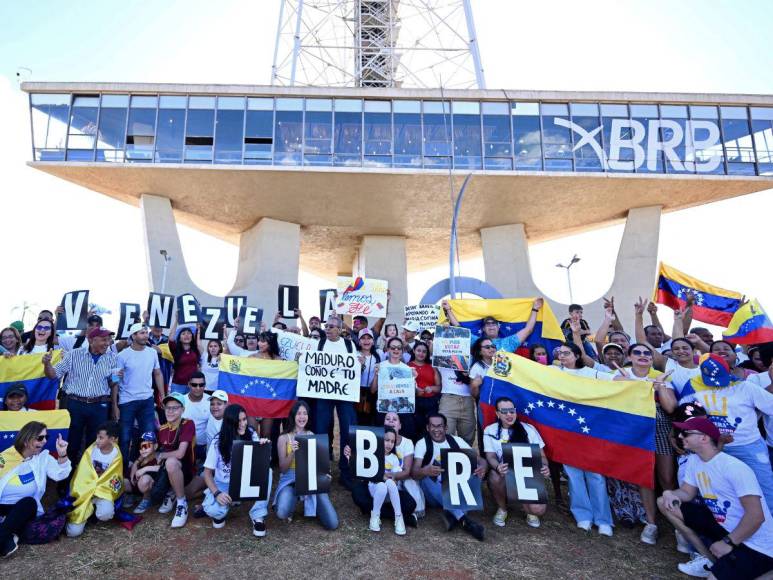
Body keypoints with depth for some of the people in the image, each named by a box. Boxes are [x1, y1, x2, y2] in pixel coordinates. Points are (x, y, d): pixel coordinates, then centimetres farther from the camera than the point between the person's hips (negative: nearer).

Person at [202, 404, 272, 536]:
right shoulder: (218, 442, -14)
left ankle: (258, 516, -14)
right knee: (212, 510, -31)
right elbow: (207, 472, -10)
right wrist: (217, 493, -26)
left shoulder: (251, 435, -11)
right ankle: (221, 511, 7)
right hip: (223, 484, -1)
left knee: (266, 471, -29)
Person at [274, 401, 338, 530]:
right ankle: (292, 501, 4)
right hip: (290, 480, -1)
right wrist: (293, 452, -23)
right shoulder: (284, 438, -3)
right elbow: (283, 469, -6)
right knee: (282, 513, -33)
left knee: (332, 524, -11)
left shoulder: (312, 435, 4)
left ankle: (310, 503, 18)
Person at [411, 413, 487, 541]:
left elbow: (480, 460, -4)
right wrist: (425, 471, -42)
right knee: (426, 478, -34)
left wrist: (482, 466, -29)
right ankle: (464, 519, -40)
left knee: (476, 471, -22)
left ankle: (453, 515, -32)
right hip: (434, 494, -2)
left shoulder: (456, 441, 4)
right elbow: (414, 472, -18)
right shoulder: (422, 443, -4)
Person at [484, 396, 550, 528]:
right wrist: (497, 467, -34)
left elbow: (541, 455, 2)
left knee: (538, 510, -26)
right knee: (495, 476, -35)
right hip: (504, 477, 0)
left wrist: (545, 467, -22)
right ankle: (502, 509, -3)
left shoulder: (529, 429, 0)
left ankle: (529, 510, 15)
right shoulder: (490, 431, -2)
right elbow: (490, 456, -10)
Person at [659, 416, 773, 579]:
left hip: (755, 545, -8)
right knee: (664, 502, -2)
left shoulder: (734, 468, -25)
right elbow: (687, 493, 10)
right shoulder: (694, 460, 1)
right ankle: (710, 559, 9)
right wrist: (669, 493, -14)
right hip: (723, 526, 8)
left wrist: (729, 543, -19)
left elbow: (756, 516, -25)